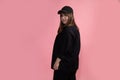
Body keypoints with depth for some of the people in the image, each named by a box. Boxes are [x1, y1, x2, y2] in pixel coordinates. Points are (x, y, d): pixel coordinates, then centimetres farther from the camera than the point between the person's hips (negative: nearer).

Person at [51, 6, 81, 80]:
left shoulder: (67, 30, -19)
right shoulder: (74, 29, 9)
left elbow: (66, 48, -22)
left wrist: (57, 61, -17)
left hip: (64, 63, -9)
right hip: (71, 62, 10)